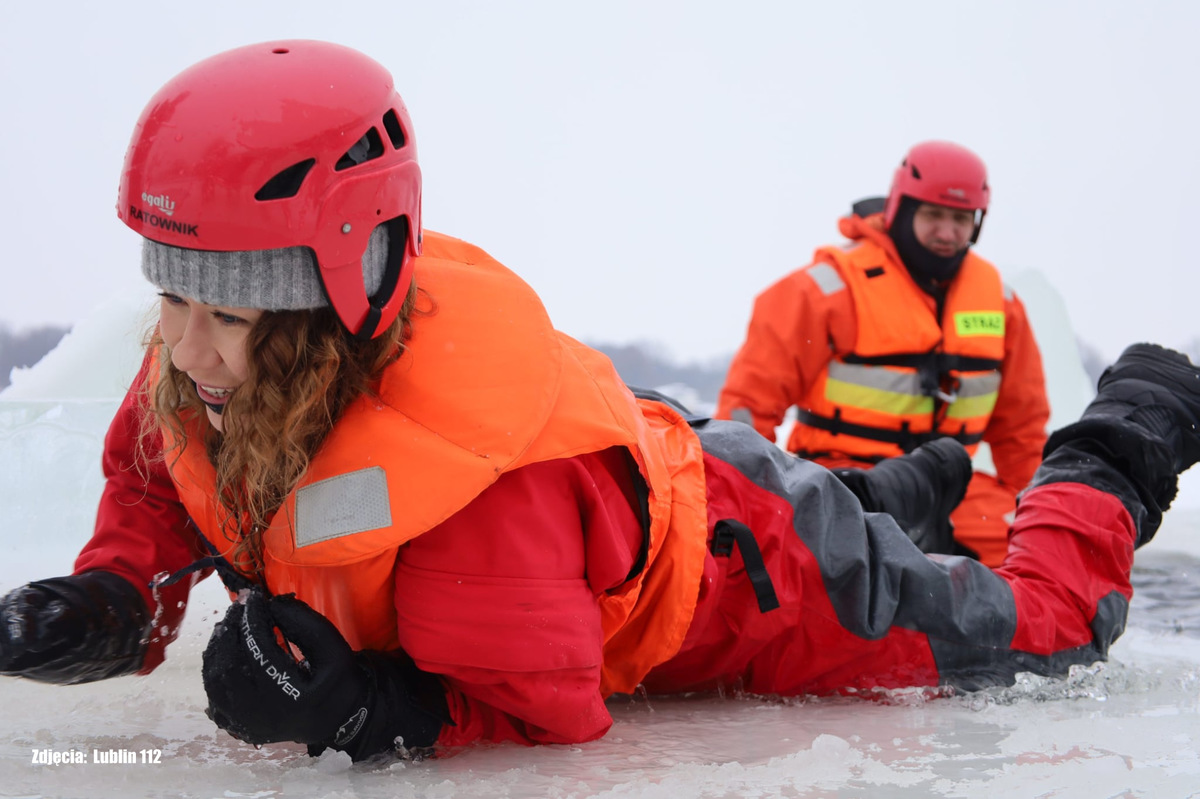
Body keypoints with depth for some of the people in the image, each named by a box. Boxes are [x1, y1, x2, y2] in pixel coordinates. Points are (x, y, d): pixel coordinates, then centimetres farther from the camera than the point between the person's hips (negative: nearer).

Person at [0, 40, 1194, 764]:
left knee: (1034, 630, 16)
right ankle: (911, 486, 59)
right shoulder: (223, 353, -23)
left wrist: (369, 711, -50)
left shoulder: (475, 489, -46)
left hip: (745, 597, -7)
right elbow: (151, 466, -1)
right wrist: (114, 601, -19)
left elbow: (545, 712, -35)